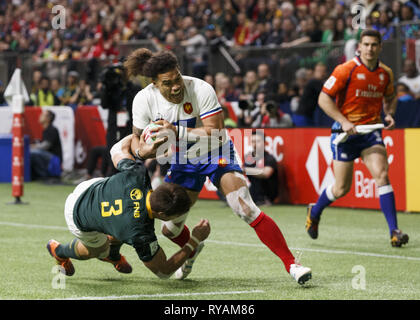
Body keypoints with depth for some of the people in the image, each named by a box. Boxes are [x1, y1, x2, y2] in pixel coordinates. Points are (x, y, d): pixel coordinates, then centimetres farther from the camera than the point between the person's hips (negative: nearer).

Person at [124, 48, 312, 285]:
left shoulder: (201, 89, -27)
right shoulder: (144, 100, -16)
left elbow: (216, 134, -30)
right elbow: (137, 137, -1)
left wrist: (177, 132, -40)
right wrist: (141, 151, -25)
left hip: (215, 152, -4)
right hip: (182, 159, 4)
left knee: (246, 209, -21)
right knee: (170, 228, 2)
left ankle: (291, 263, -15)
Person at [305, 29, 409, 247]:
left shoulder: (386, 73, 5)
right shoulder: (346, 70, -10)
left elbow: (390, 97, 23)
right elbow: (324, 98, -9)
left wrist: (389, 114, 2)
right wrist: (343, 121, -19)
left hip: (371, 131, 3)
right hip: (345, 133, -3)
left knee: (381, 175, -18)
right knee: (341, 189, 3)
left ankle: (394, 231, -19)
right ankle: (314, 212, 34)